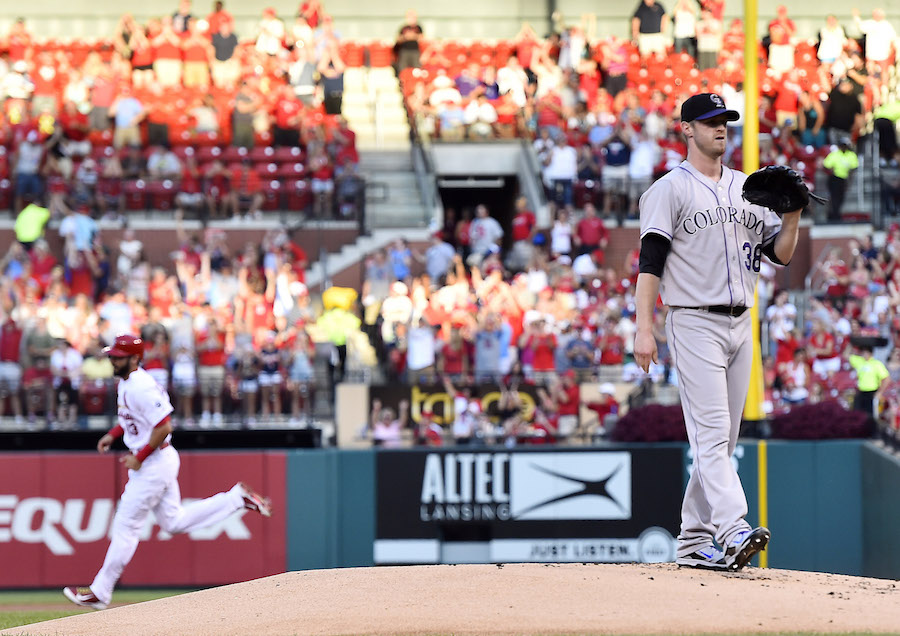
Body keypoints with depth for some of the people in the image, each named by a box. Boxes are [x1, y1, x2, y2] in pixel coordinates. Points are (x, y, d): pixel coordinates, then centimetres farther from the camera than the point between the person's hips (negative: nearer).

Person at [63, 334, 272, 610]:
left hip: (155, 462, -10)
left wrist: (139, 458, -20)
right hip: (153, 462, 10)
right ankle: (237, 498, 18)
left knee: (126, 525, -3)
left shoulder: (141, 388, -24)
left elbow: (164, 427, -27)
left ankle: (99, 593, 3)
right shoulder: (126, 382, 8)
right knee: (174, 521, 17)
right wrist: (113, 434, 12)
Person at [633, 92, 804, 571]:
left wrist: (792, 215, -5)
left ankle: (694, 542, 13)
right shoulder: (670, 190, -3)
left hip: (740, 325, 7)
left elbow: (781, 253, 15)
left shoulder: (748, 189, 16)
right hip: (694, 323, -7)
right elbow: (650, 262, -10)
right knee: (712, 433, -15)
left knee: (722, 438, 8)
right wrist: (644, 329, -18)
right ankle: (734, 532, -27)